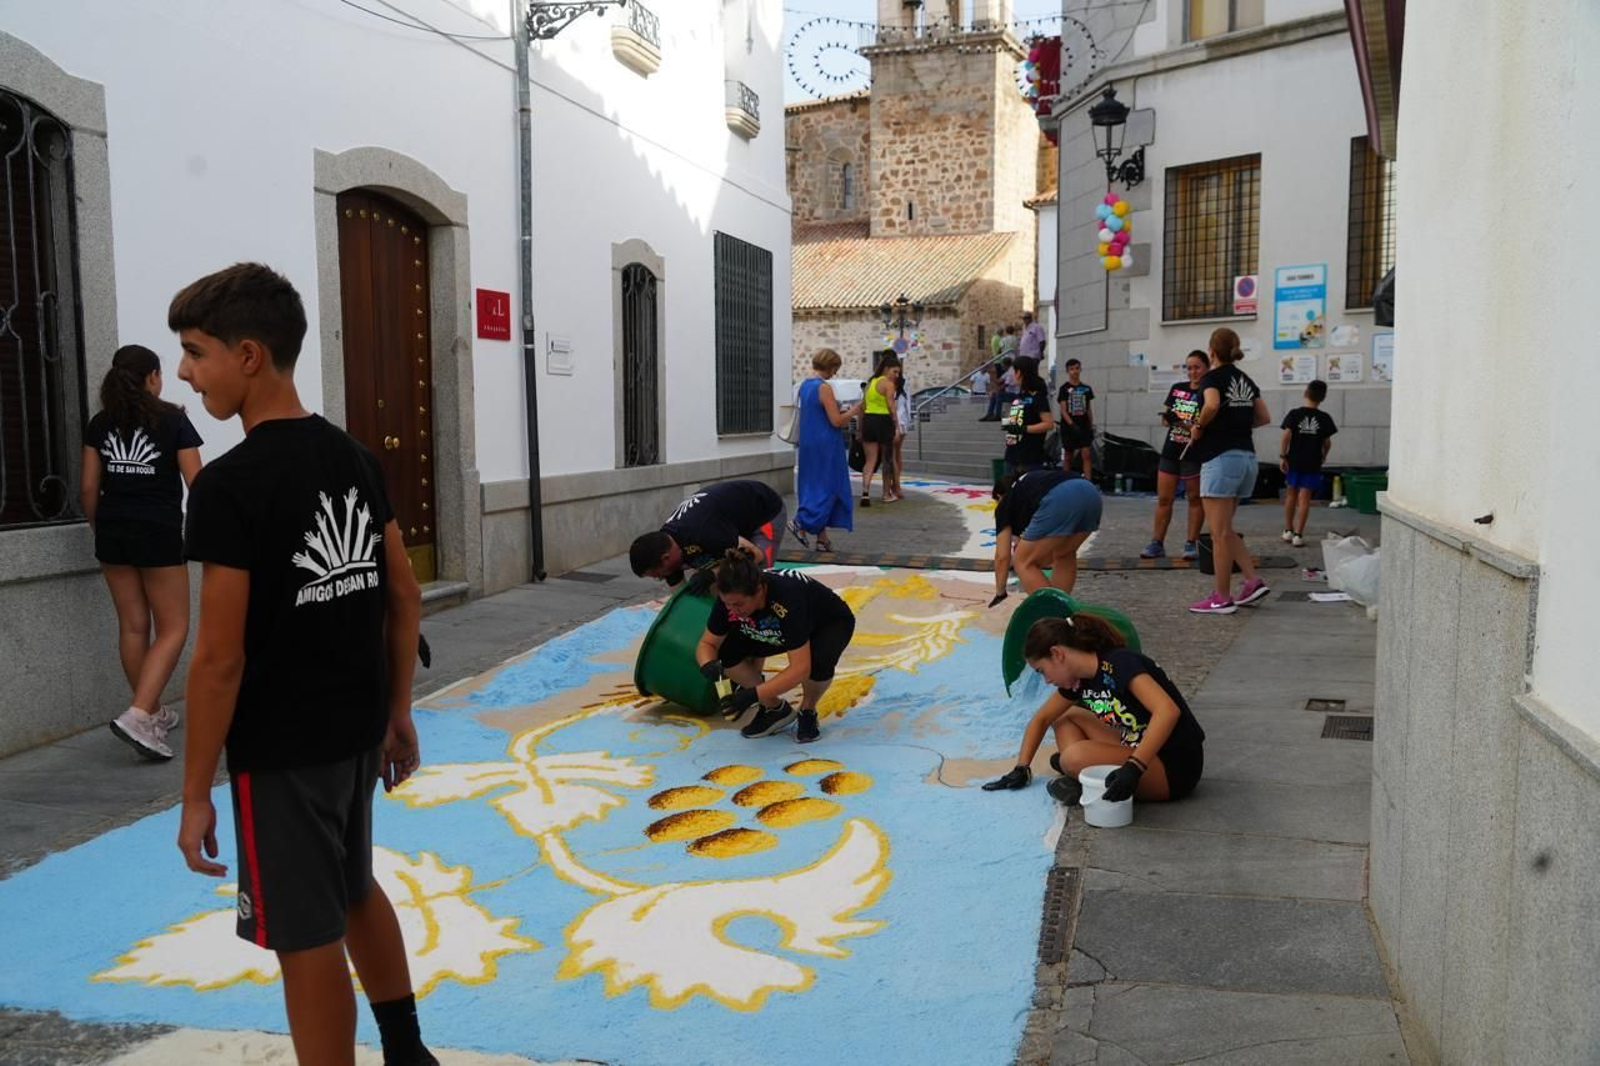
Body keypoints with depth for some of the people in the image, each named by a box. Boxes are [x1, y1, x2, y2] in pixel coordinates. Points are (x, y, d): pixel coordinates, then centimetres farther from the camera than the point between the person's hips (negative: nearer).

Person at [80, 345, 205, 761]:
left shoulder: (99, 424, 6)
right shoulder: (172, 419, -5)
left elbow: (88, 487, 4)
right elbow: (196, 484, -7)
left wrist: (100, 529, 17)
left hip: (114, 531, 5)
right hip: (158, 532, -5)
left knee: (133, 625, 13)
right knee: (173, 629, 1)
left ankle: (154, 712, 23)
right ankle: (137, 715, -15)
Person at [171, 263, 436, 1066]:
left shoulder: (228, 484, -20)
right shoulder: (354, 458, 2)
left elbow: (220, 658, -19)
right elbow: (404, 597, 8)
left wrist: (195, 790, -10)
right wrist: (397, 713, 16)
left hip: (280, 749, -8)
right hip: (356, 730, 8)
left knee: (307, 941, 7)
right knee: (356, 893, 26)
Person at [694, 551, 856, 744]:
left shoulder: (788, 598, -43)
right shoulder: (731, 599, -27)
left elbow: (800, 669, -44)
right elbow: (708, 643, -15)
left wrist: (754, 695, -49)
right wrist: (708, 665, -37)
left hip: (831, 623, -5)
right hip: (778, 629, 5)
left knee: (818, 662, -38)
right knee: (728, 653, -20)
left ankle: (808, 711, -5)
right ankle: (776, 709, 2)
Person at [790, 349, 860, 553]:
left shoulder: (805, 385, 10)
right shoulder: (824, 387, -16)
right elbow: (836, 421, -18)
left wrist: (840, 411, 15)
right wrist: (852, 412, -1)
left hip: (809, 443, 9)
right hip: (826, 446, -9)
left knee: (814, 488, 10)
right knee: (827, 488, 2)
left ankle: (822, 538, 13)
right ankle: (802, 522, -5)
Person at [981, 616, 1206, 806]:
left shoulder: (1120, 664, -21)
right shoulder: (1079, 679, 5)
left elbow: (1168, 711, -35)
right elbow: (1041, 720, 19)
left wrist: (1134, 767, -42)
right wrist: (1021, 769, 11)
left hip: (1174, 769, -9)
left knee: (1076, 756, -31)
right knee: (1065, 718, 12)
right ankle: (1080, 778, -8)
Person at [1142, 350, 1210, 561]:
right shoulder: (1177, 388, 9)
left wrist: (1185, 424, -25)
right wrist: (1166, 417, -8)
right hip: (1170, 451, 5)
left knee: (1195, 498, 4)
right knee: (1163, 499, 5)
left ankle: (1191, 543, 9)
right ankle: (1157, 543, 10)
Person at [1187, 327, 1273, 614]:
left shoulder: (1212, 377, -7)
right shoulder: (1245, 379, 15)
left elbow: (1212, 405, -26)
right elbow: (1264, 417, 15)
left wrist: (1199, 426, -10)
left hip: (1221, 457, -8)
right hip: (1247, 456, 8)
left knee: (1220, 533, -1)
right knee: (1224, 530, 18)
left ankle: (1222, 598, 3)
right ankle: (1253, 581, 11)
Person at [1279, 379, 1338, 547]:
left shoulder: (1294, 414, -4)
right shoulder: (1325, 418, -3)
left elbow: (1286, 436, -12)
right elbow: (1327, 442, 2)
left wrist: (1282, 456, -7)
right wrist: (1324, 456, 20)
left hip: (1294, 461, 1)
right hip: (1312, 463, -1)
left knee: (1291, 495, 16)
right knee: (1304, 499, 0)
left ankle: (1288, 530, 22)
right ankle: (1298, 535, -2)